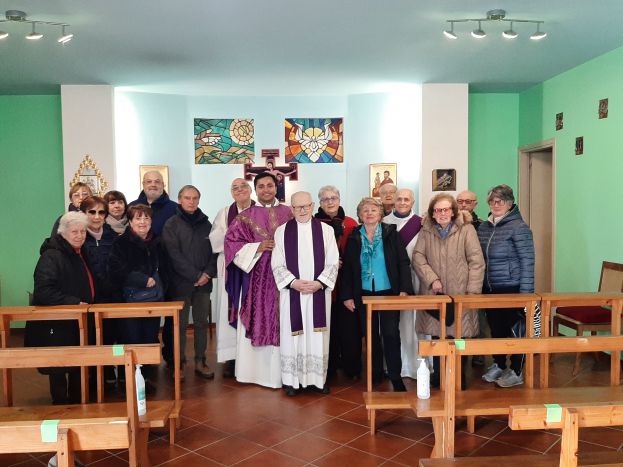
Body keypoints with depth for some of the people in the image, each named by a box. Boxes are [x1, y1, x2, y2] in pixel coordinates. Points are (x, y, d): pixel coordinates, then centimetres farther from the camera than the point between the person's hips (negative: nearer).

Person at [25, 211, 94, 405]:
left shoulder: (81, 254, 9)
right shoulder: (51, 256, -18)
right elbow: (43, 291, -26)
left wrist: (87, 304, 10)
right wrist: (75, 303, -25)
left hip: (78, 322, 8)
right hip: (56, 325, -8)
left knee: (79, 367, 16)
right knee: (59, 370, 5)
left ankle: (76, 403, 31)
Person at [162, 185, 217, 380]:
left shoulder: (205, 224, 10)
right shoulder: (171, 225, -2)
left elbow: (214, 250, 8)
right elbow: (174, 255, -10)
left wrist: (208, 273, -8)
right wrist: (195, 276, -13)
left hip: (203, 283, 4)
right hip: (180, 283, -3)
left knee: (202, 322, 8)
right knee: (180, 324, 1)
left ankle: (200, 362, 17)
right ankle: (179, 363, 11)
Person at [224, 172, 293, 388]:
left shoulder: (288, 213, 8)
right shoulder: (245, 216, 6)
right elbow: (231, 242, 0)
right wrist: (258, 247, -11)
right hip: (255, 278, 0)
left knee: (281, 323, 2)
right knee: (256, 321, 2)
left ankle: (280, 371, 11)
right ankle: (255, 369, 12)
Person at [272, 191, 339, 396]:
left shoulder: (326, 230, 2)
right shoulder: (281, 231, 2)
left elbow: (332, 262, 0)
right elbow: (277, 264, 0)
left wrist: (319, 283, -12)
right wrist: (293, 282, -13)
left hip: (319, 292, 1)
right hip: (291, 292, 0)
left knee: (317, 335, 6)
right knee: (293, 334, 3)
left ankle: (318, 378, 17)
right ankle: (292, 379, 13)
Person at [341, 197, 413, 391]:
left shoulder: (391, 234, 0)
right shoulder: (354, 238, 5)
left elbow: (403, 262, -3)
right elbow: (347, 268, 5)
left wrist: (404, 289, -12)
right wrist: (347, 295, 0)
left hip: (389, 292, -2)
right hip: (364, 294, 2)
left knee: (391, 334, -5)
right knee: (371, 335, 9)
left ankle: (395, 376, 5)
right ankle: (375, 374, 21)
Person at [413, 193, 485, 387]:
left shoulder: (466, 229, -1)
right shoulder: (426, 231, 7)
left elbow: (476, 261, -5)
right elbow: (418, 257, 2)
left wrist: (473, 291, -10)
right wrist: (432, 279, -11)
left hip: (460, 294, -2)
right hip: (434, 293, 2)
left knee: (460, 335, 1)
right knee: (437, 335, 5)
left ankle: (459, 378, 18)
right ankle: (437, 377, 20)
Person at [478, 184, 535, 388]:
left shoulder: (519, 227, -11)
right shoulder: (484, 227, 7)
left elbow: (527, 261, -13)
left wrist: (525, 293, -15)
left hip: (512, 289, -6)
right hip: (489, 289, 6)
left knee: (514, 330, 5)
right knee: (495, 329, 16)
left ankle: (516, 372, 19)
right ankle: (498, 365, 32)